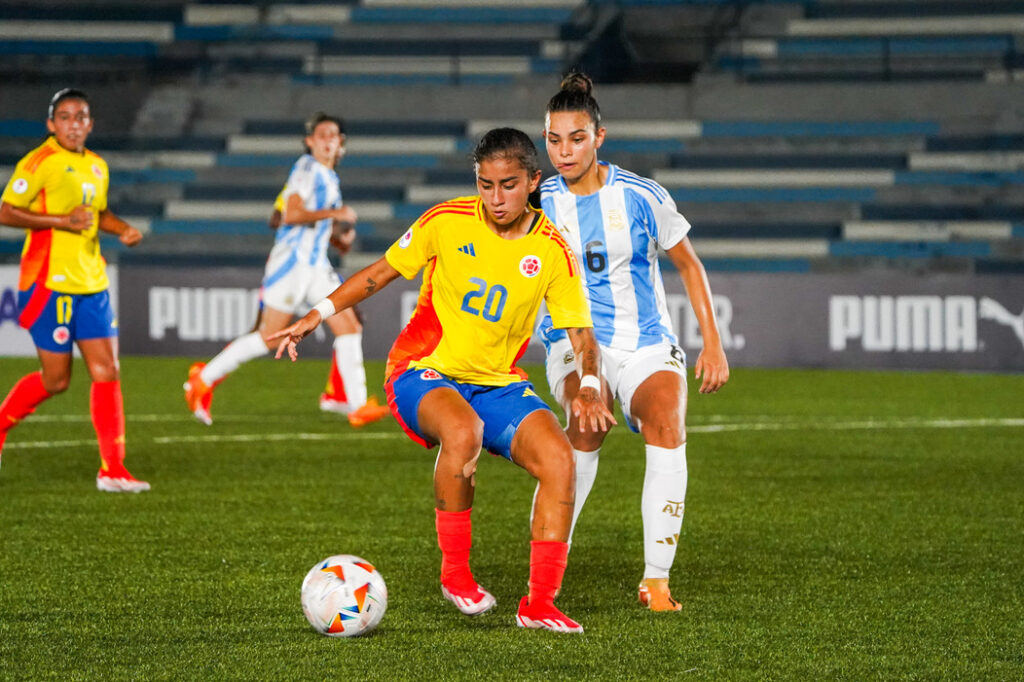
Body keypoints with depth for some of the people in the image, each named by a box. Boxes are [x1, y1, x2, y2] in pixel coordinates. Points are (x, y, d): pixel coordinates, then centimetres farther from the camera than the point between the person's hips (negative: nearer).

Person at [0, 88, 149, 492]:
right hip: (50, 283, -7)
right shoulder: (40, 163, -10)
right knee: (55, 380, -2)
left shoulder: (97, 167, 13)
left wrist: (122, 229, 8)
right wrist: (61, 221, -19)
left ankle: (112, 469, 1)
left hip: (91, 284, 7)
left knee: (107, 372, -1)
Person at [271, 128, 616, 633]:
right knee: (463, 430, -38)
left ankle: (540, 603, -13)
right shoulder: (447, 222, -8)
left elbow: (580, 334, -3)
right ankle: (455, 571, -19)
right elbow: (380, 273, 4)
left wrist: (588, 389, -22)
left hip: (498, 383, 3)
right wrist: (319, 314, -3)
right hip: (425, 369, -3)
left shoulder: (552, 250, -4)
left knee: (558, 457, -22)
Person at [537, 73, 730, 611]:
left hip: (647, 343, 1)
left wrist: (713, 344, 3)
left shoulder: (642, 197, -3)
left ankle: (656, 580, -23)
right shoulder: (539, 204, -1)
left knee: (666, 425, -28)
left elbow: (689, 266, 8)